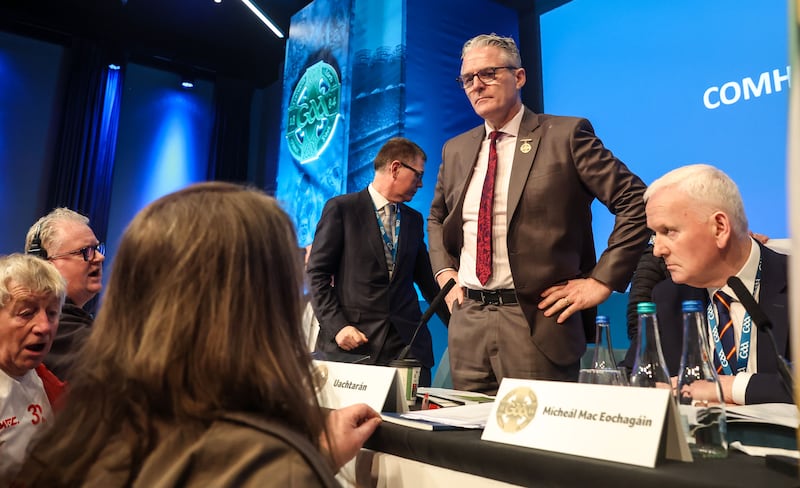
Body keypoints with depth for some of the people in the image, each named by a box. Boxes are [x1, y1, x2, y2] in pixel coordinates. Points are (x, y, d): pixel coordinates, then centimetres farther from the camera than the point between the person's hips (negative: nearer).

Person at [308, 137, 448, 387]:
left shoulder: (414, 219, 16)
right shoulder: (340, 208, 0)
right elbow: (317, 274, -3)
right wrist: (336, 326, -13)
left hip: (407, 341, 4)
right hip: (354, 340, -4)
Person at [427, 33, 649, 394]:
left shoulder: (566, 135, -4)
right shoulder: (455, 149, 12)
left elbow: (637, 202, -5)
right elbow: (437, 218, 26)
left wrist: (602, 280, -9)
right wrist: (444, 271, 10)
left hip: (537, 321, -5)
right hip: (466, 318, 5)